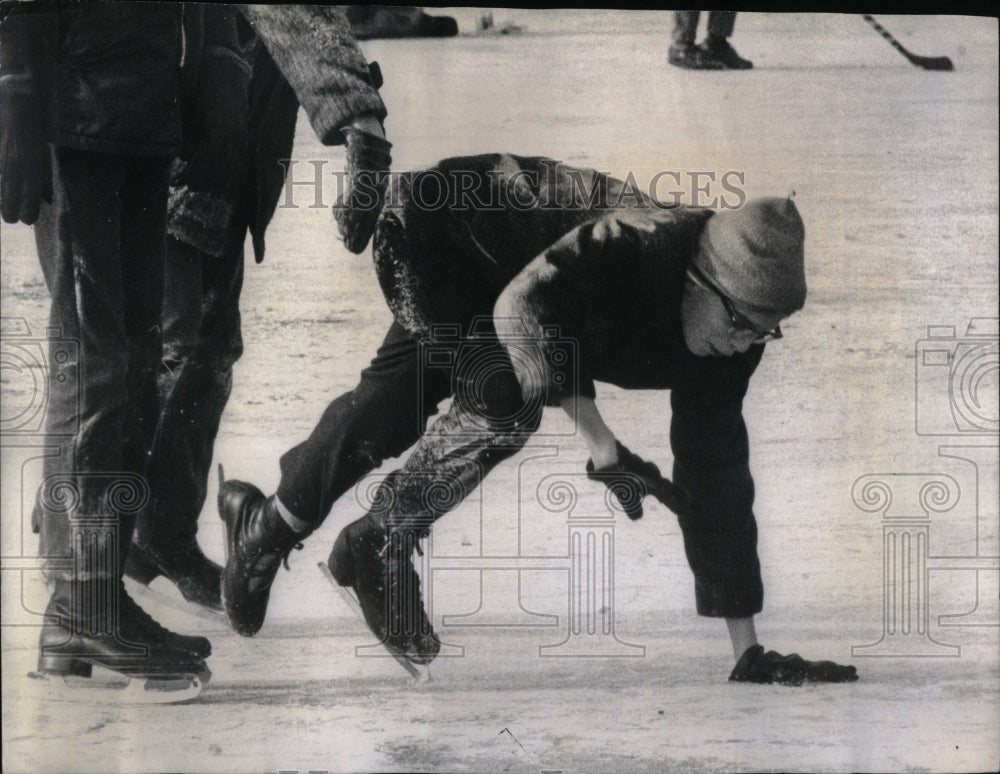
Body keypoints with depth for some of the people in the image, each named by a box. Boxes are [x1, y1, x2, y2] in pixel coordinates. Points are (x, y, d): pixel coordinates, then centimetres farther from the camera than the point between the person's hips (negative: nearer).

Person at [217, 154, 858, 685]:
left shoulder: (729, 338, -15)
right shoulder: (632, 244, -38)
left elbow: (718, 479, -13)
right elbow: (519, 306, -46)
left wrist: (748, 651, -14)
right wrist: (601, 445, -46)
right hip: (431, 229, -7)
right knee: (506, 399, -27)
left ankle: (271, 523, 34)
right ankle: (378, 550, -7)